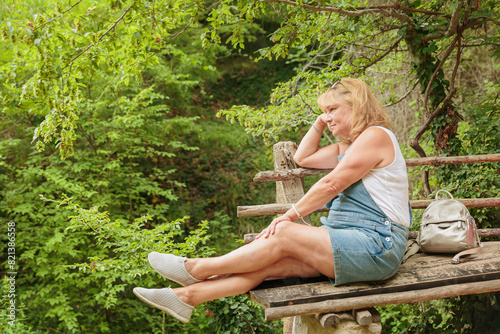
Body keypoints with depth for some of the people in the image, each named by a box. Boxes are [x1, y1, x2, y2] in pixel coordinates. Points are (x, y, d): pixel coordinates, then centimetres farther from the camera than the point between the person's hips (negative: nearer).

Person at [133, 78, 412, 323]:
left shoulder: (375, 135, -8)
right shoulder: (348, 146, 24)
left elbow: (332, 184, -13)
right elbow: (303, 158, 29)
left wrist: (291, 215, -8)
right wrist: (321, 122, 21)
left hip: (377, 246, -8)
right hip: (350, 242, 8)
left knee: (284, 236, -20)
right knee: (268, 265, -12)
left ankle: (197, 268, -11)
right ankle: (189, 295, -19)